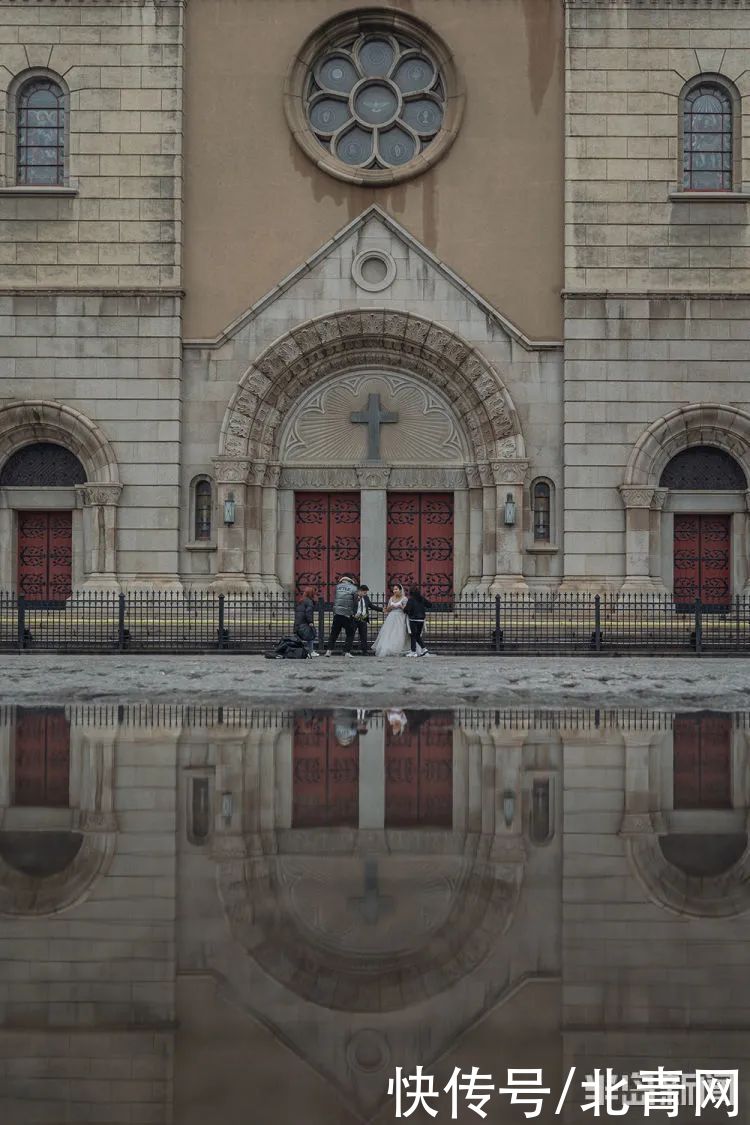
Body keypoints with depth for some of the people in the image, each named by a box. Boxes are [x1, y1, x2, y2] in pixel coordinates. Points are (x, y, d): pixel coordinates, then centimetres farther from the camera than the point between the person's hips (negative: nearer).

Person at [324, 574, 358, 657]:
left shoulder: (337, 586, 4)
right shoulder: (353, 588, -3)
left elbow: (334, 599, 7)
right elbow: (355, 602, 0)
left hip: (337, 614, 3)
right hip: (348, 614, -3)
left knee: (334, 633, 12)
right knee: (350, 634, 8)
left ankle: (329, 650, 7)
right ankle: (347, 651, 1)